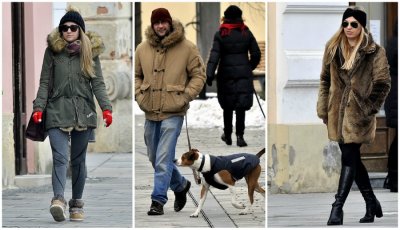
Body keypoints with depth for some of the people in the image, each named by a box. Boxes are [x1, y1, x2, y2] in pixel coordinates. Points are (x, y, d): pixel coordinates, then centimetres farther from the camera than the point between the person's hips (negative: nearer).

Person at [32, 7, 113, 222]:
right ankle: (58, 200, -30)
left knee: (79, 160, 8)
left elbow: (98, 83, 4)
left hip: (83, 111, 2)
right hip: (57, 111, -2)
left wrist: (106, 108, -8)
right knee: (60, 158, -17)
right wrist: (39, 108, -4)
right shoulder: (52, 50, 4)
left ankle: (76, 204, 17)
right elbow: (44, 82, 6)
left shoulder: (90, 51, 6)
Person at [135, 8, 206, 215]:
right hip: (150, 112, 5)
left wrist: (186, 97, -10)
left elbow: (199, 74, 0)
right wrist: (138, 95, 2)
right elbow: (136, 75, 17)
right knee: (155, 158, 15)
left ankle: (158, 200, -7)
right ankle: (180, 185, 37)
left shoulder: (186, 48, -5)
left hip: (173, 113, -5)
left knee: (163, 159, -12)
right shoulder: (143, 49, 4)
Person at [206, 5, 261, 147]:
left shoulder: (220, 34, -6)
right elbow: (256, 54, 5)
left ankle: (227, 135, 22)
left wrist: (210, 74, -18)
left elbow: (214, 55, -14)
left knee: (227, 105, 13)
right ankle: (239, 136, -11)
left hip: (226, 73, 0)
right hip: (243, 73, 0)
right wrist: (250, 67, 23)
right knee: (241, 105, 0)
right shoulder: (246, 33, 0)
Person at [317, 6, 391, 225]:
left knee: (349, 158, -10)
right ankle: (372, 204, 25)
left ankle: (337, 207, -12)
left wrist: (368, 109, -10)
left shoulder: (374, 52, -8)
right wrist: (323, 108, 9)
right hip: (338, 112, 6)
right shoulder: (333, 48, 7)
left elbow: (382, 84, -7)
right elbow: (325, 79, 13)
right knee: (352, 158, 12)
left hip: (358, 114, -6)